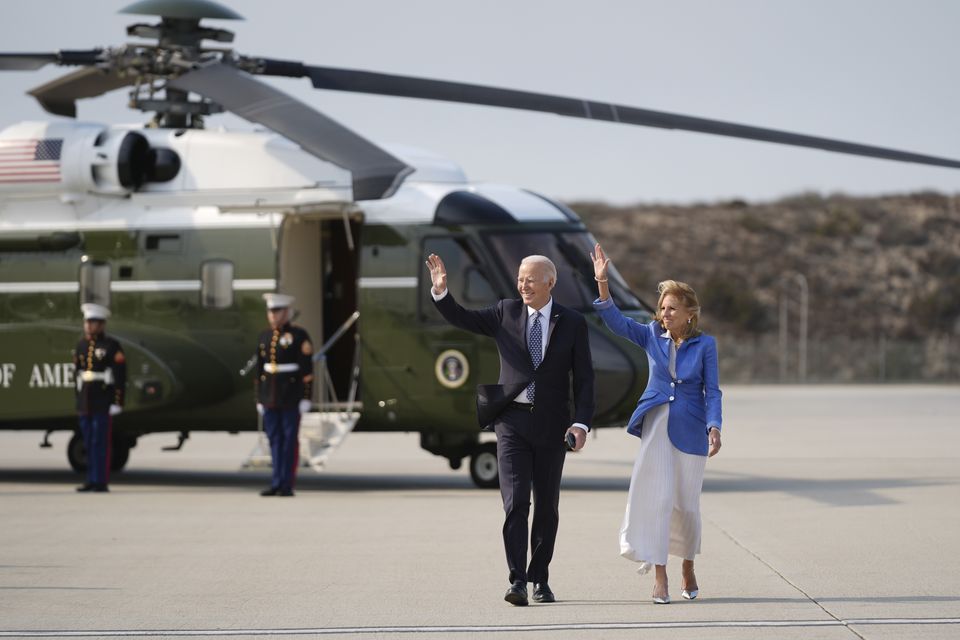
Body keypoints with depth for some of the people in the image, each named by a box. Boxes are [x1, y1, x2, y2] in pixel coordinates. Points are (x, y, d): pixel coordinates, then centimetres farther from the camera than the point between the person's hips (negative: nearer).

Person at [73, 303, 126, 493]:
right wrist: (78, 402, 14)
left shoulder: (112, 346, -6)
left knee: (100, 442, -9)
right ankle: (91, 480, 11)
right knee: (88, 443, 6)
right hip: (85, 403, 6)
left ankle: (101, 482, -6)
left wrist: (117, 404, -14)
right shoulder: (81, 346, 12)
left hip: (104, 403, -6)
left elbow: (120, 376, -9)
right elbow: (78, 374, 16)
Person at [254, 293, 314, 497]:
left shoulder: (299, 335, -7)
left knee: (290, 439, -3)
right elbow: (260, 368, 13)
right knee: (274, 439, 6)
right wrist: (259, 398, 11)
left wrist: (306, 398, -13)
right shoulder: (265, 336, 10)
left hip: (292, 395, -5)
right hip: (270, 396, 5)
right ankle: (277, 483, 10)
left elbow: (307, 368, -9)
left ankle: (287, 485, 0)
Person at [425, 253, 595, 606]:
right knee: (516, 502, -11)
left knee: (547, 506, 9)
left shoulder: (572, 323, 1)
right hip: (512, 421, 0)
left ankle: (539, 579, 20)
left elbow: (584, 378, 1)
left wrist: (581, 424, -10)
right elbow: (461, 318, 6)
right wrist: (441, 291, -13)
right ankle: (517, 581, -15)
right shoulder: (506, 313, 5)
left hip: (551, 425, 0)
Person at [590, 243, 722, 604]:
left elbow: (712, 391, -4)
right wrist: (602, 283, -19)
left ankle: (688, 568, 30)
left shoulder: (705, 345, -2)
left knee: (687, 503, 7)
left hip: (690, 431, -1)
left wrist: (714, 428, -18)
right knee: (657, 496, -10)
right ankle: (659, 576, -9)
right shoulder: (652, 336, 4)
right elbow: (616, 323, -7)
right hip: (656, 425, 1)